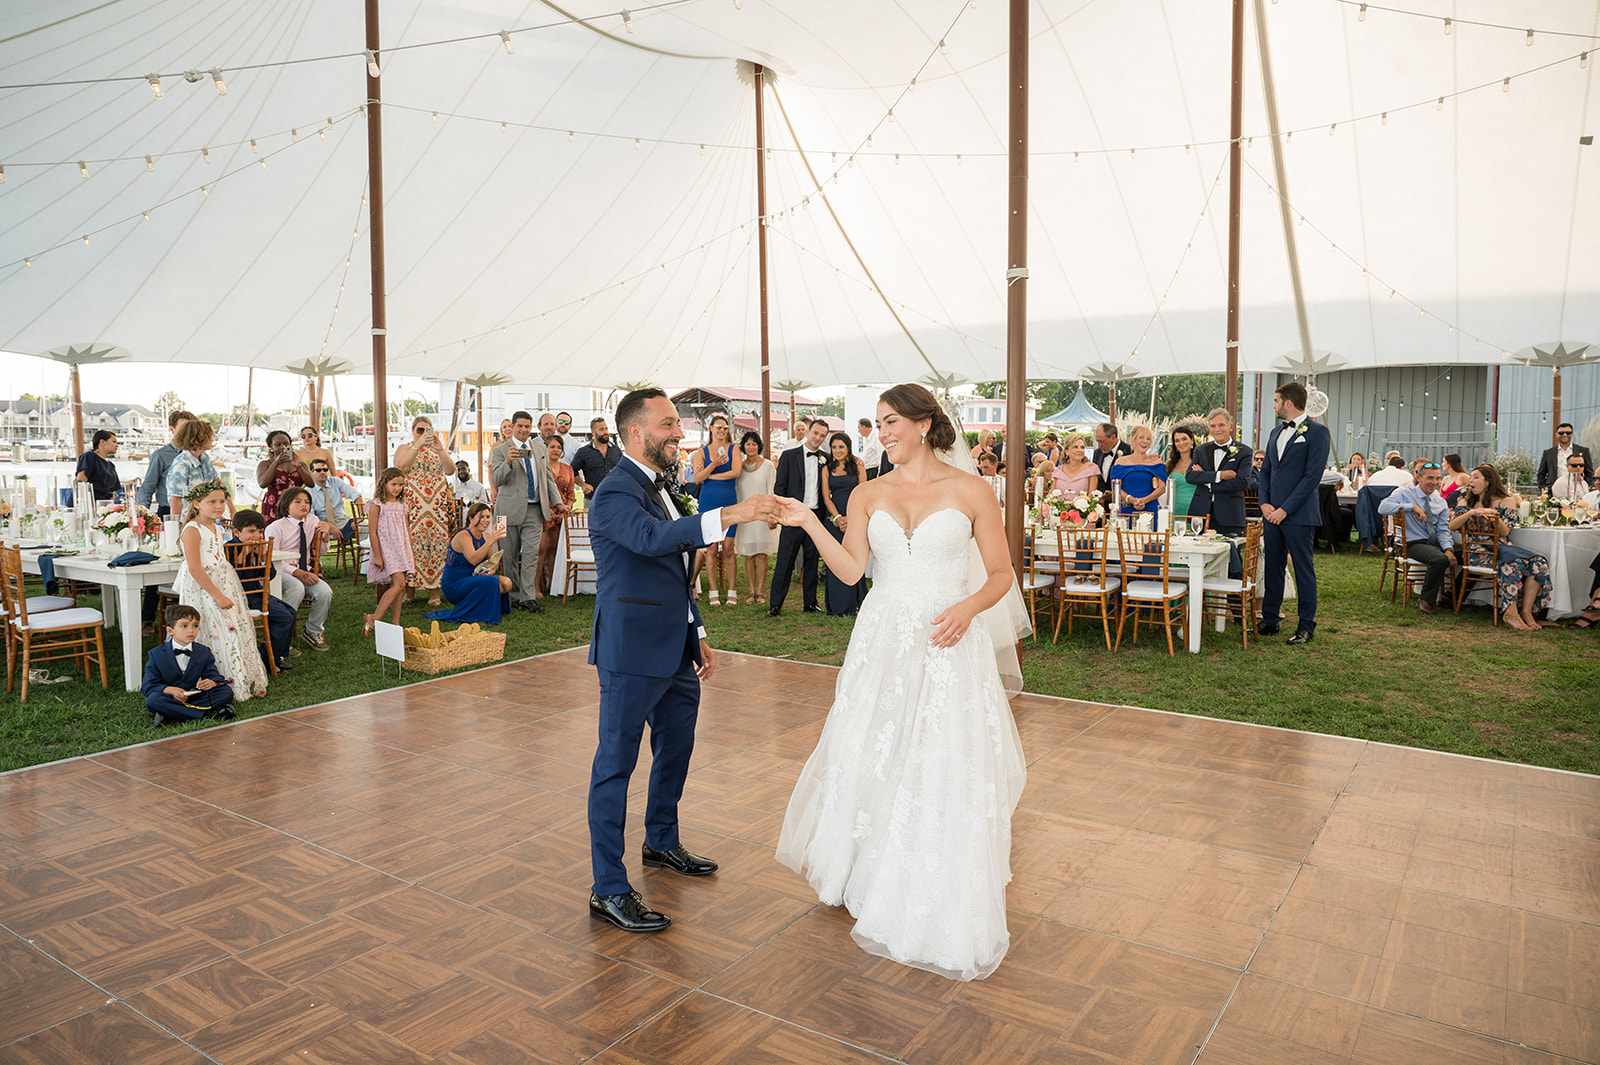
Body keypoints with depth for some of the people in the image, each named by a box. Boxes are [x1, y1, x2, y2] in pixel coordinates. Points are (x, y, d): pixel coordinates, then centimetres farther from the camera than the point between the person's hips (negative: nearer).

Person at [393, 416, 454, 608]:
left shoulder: (437, 449, 17)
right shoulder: (404, 448, 11)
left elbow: (451, 469, 2)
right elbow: (401, 467, -10)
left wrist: (440, 449, -11)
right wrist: (417, 445, -15)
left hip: (437, 504, 2)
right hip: (413, 504, -2)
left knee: (438, 542, -3)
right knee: (412, 542, -7)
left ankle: (434, 590, 2)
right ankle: (410, 589, 2)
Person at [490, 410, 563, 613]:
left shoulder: (540, 448, 13)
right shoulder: (500, 450, -1)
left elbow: (548, 478, 18)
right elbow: (496, 480, -11)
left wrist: (557, 502, 11)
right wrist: (508, 462, -28)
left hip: (534, 510, 3)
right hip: (511, 509, -3)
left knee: (531, 554, -4)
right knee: (510, 556, 5)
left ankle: (528, 598, -3)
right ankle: (514, 597, 16)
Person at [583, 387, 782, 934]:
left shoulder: (663, 488, 14)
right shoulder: (615, 493, -16)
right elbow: (653, 539, -37)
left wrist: (697, 635, 17)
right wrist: (731, 514, -45)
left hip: (675, 653, 10)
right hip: (632, 656, -10)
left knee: (675, 751, 23)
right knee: (615, 765, 0)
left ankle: (662, 842, 44)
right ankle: (608, 889, 9)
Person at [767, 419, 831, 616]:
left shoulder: (825, 459, 10)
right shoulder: (789, 456, 1)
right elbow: (779, 487, -1)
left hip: (816, 517, 3)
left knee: (812, 562, 9)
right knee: (784, 562, -1)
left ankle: (810, 602, 19)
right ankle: (775, 604, 5)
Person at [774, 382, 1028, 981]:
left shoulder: (970, 492, -2)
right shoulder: (868, 495, 7)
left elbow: (1001, 573, 0)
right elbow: (850, 569, -3)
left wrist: (968, 607, -17)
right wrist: (809, 524, -13)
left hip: (948, 646, -3)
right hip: (882, 644, 3)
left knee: (945, 770, 0)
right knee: (871, 759, 11)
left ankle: (944, 914, 19)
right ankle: (874, 881, 35)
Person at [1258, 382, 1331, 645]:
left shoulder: (1317, 432, -7)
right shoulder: (1276, 433, 17)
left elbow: (1313, 475, -13)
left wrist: (1285, 509, -16)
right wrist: (1264, 503, 2)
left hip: (1299, 514, -7)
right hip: (1272, 513, 7)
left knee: (1303, 570, 0)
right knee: (1272, 567, 10)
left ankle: (1306, 626, 8)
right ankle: (1269, 621, 18)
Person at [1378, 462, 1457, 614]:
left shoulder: (1441, 502, 14)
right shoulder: (1405, 493, -1)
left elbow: (1443, 530, 6)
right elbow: (1383, 507, -19)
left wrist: (1448, 549, -13)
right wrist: (1412, 507, -23)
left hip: (1436, 543, 6)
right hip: (1413, 544, -6)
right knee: (1440, 559, -32)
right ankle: (1426, 600, -14)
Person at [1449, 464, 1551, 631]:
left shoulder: (1506, 501, 12)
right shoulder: (1466, 501, 16)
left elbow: (1505, 532, 0)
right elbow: (1452, 525, 0)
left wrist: (1494, 516, -17)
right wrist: (1472, 512, -13)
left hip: (1502, 547, 2)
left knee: (1538, 562, -27)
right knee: (1512, 562, -35)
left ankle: (1526, 611, -24)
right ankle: (1511, 613, -35)